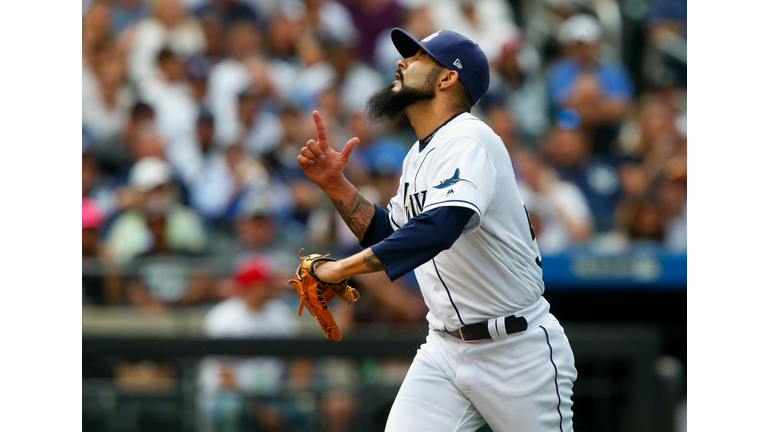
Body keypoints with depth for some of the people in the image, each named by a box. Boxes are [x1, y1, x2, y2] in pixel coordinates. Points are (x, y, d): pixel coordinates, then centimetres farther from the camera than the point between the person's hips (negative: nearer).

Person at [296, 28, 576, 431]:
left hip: (519, 351, -7)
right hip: (445, 349, 7)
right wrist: (335, 185, 8)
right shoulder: (419, 155, 12)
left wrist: (342, 268, -37)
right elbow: (389, 234, 22)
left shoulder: (469, 141, -18)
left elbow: (440, 227, -36)